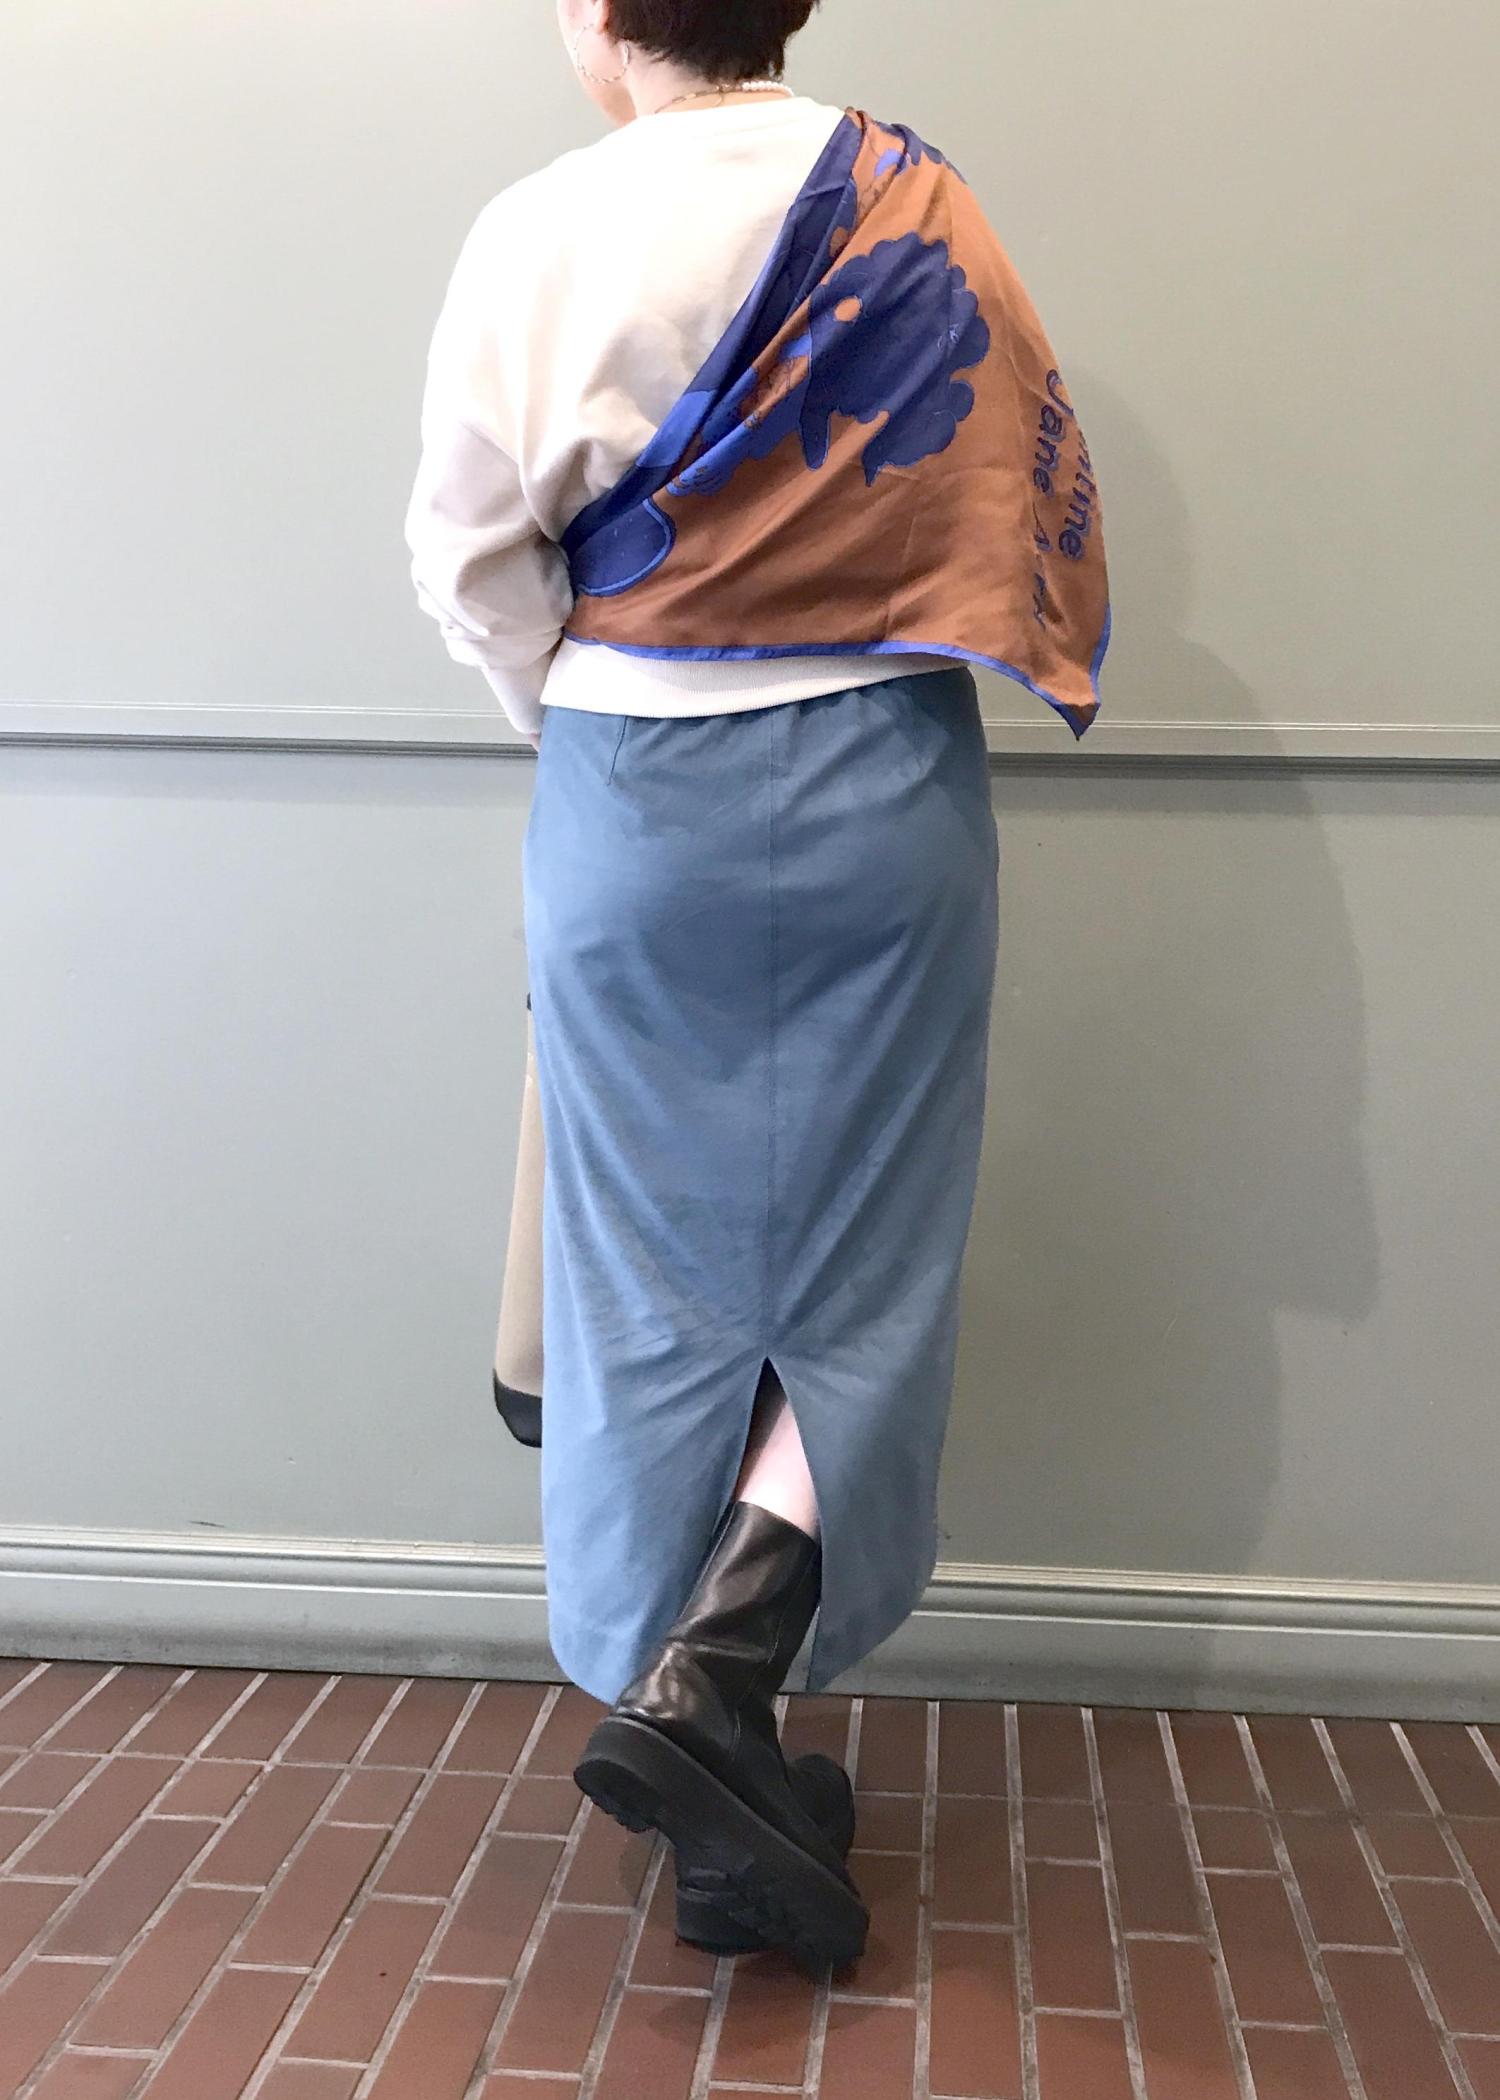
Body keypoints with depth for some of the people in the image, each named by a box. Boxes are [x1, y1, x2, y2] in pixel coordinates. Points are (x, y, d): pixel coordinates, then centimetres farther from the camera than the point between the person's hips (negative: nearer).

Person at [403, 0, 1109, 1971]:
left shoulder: (533, 235, -3)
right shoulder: (918, 212, 0)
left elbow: (472, 555, -1)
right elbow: (1038, 498, 3)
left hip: (631, 812, 0)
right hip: (877, 789, 0)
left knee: (659, 1281, 10)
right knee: (860, 1264, 12)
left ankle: (727, 1795, 21)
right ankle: (714, 1672, -4)